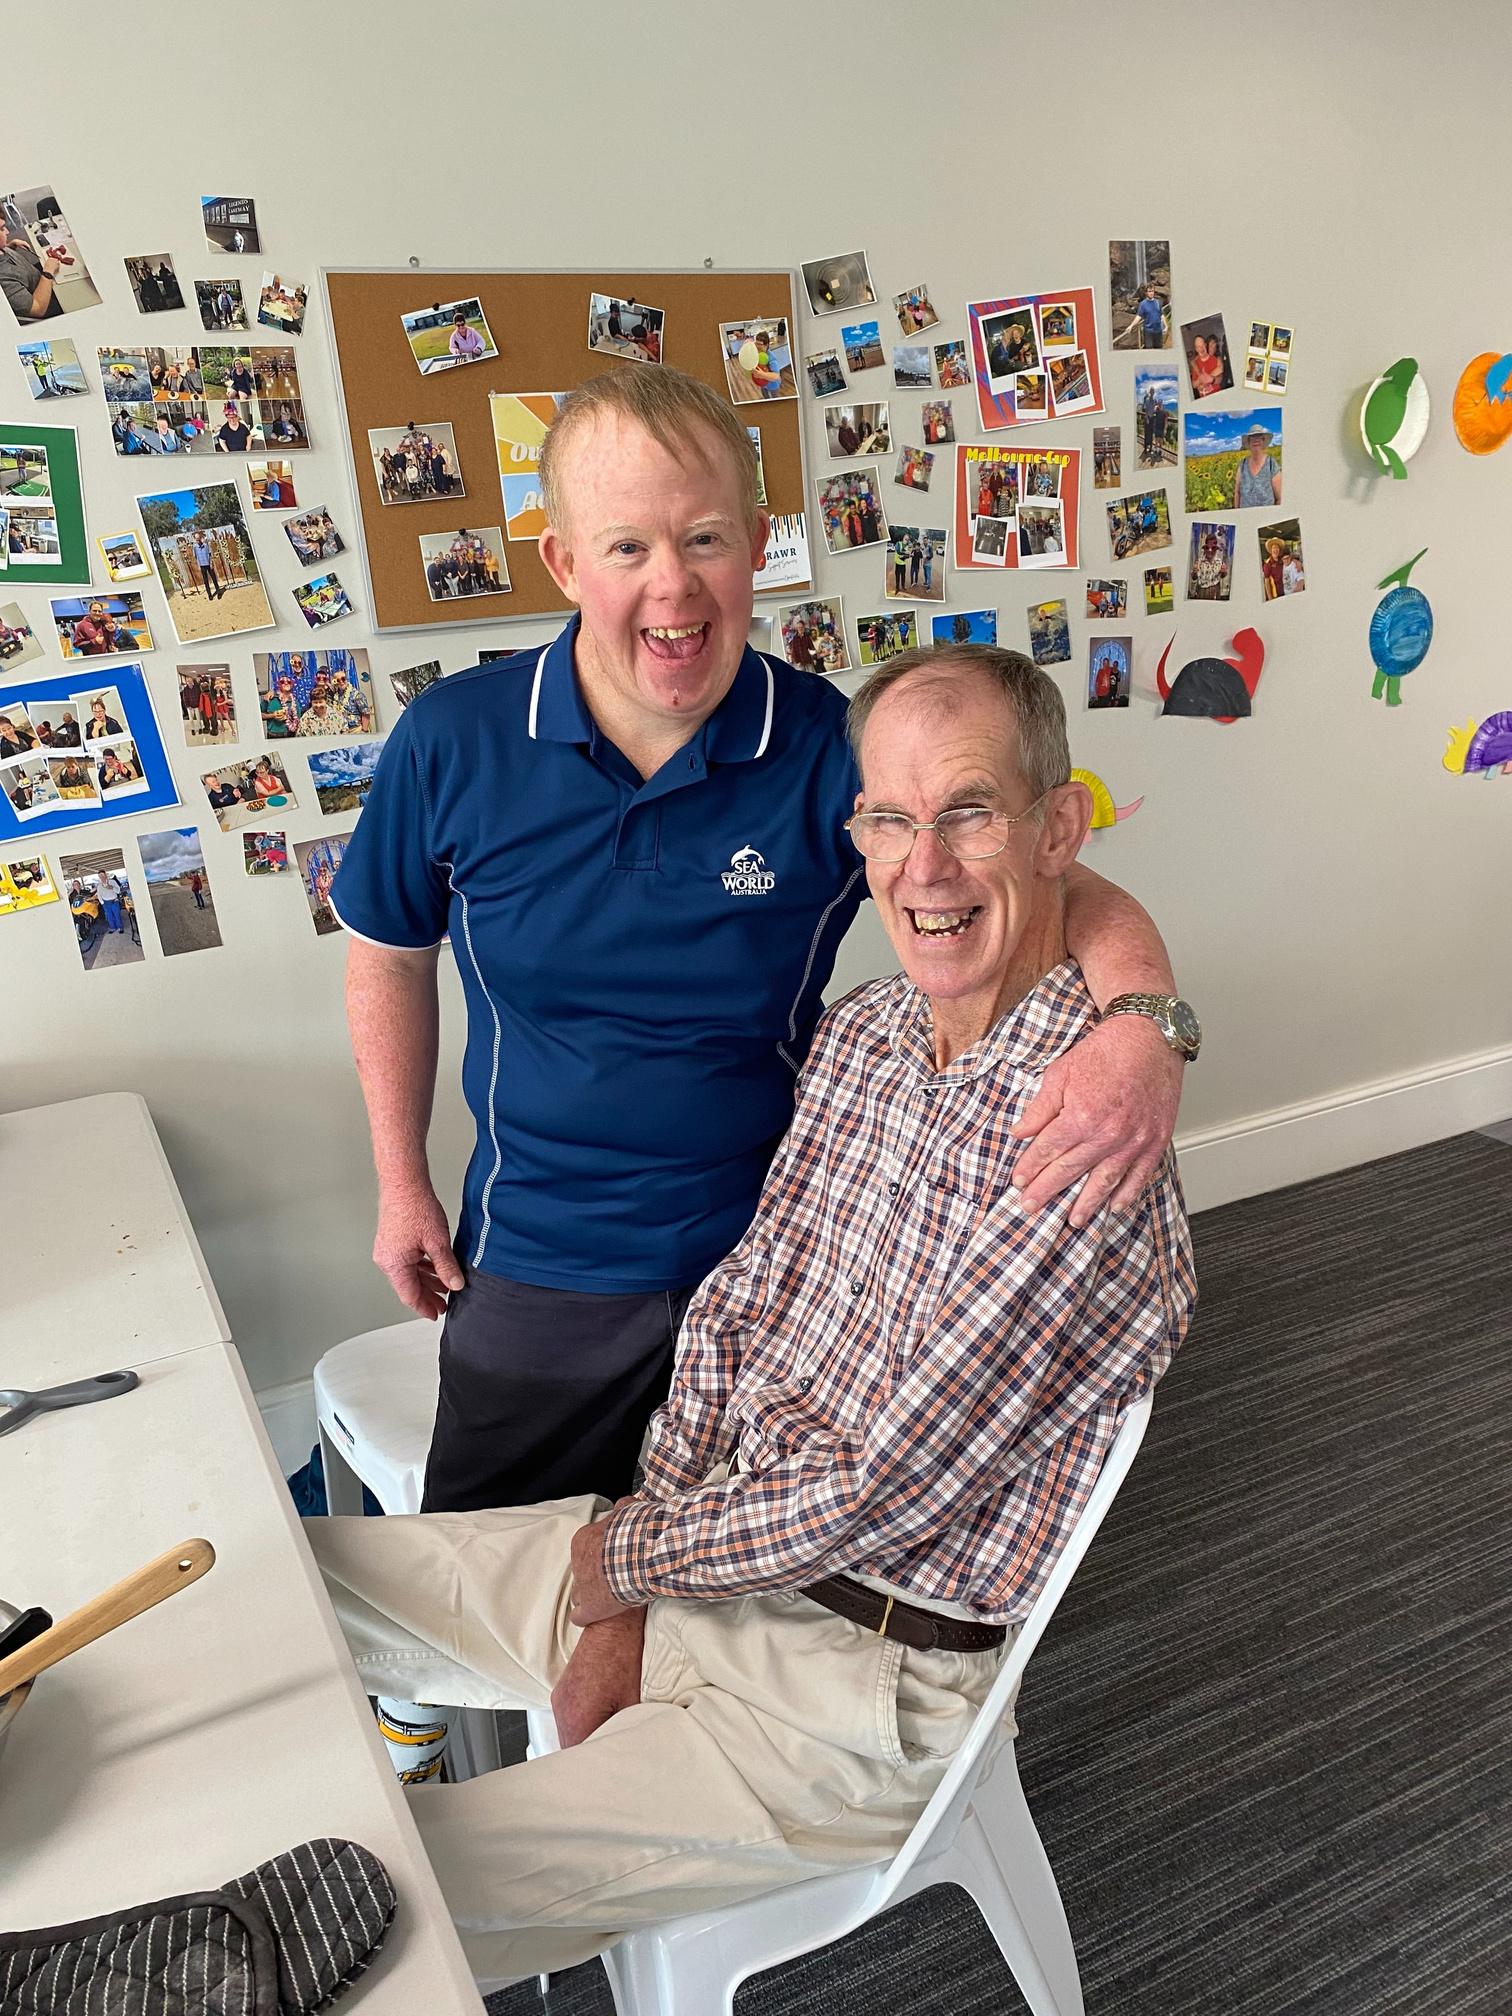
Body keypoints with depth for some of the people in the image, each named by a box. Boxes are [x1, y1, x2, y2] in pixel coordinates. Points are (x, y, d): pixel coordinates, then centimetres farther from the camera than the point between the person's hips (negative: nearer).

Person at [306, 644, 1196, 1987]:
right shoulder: (860, 1034, 0)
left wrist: (629, 1559, -7)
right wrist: (623, 1608, -2)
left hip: (858, 1685, -7)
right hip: (689, 1555, 8)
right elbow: (732, 1317, 4)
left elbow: (874, 1496, -23)